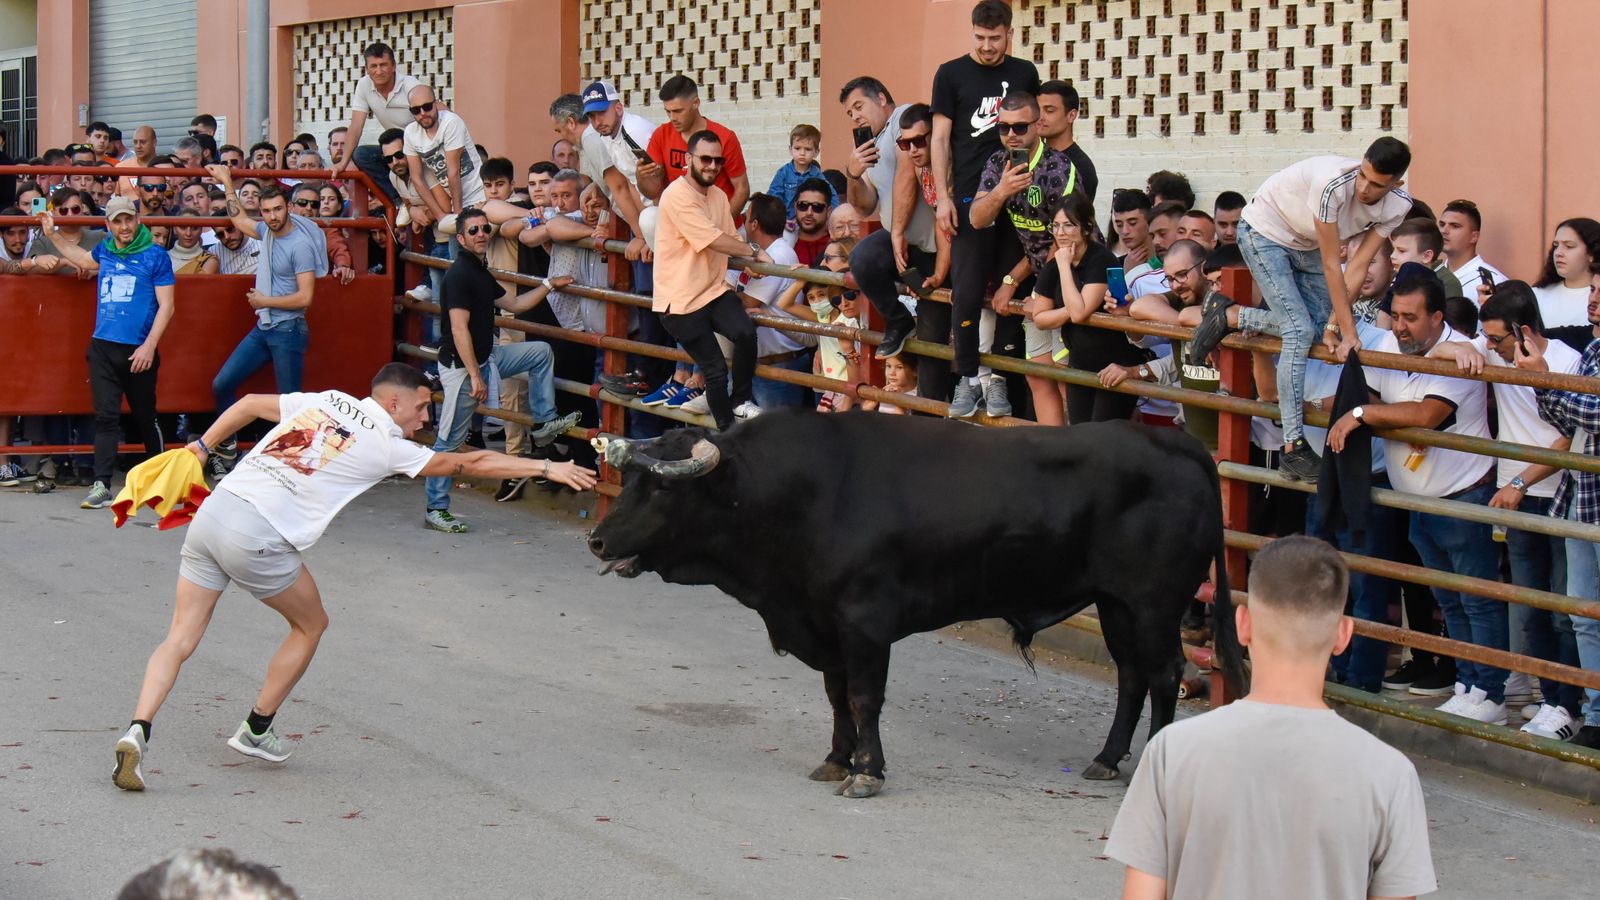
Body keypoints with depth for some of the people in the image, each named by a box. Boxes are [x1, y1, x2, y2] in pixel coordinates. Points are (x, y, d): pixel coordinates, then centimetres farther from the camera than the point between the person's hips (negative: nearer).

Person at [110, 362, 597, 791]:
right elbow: (471, 463, 4)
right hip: (258, 540, -6)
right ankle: (256, 730, 27)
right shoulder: (388, 446, 1)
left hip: (214, 508, 6)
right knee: (311, 625, 19)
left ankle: (138, 730, -11)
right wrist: (548, 468, 10)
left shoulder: (326, 401, 17)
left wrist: (200, 447, 36)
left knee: (182, 636, 7)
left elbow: (250, 404, 26)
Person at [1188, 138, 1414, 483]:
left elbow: (1358, 266, -14)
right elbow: (1332, 266, -32)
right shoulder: (1333, 183, -38)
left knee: (1319, 327, -2)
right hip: (1264, 232, -8)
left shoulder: (1397, 206, -18)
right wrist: (1347, 331, -28)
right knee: (1300, 330, -19)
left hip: (1306, 245, 8)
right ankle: (1293, 450, -19)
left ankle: (1231, 318, 15)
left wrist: (1334, 324, -18)